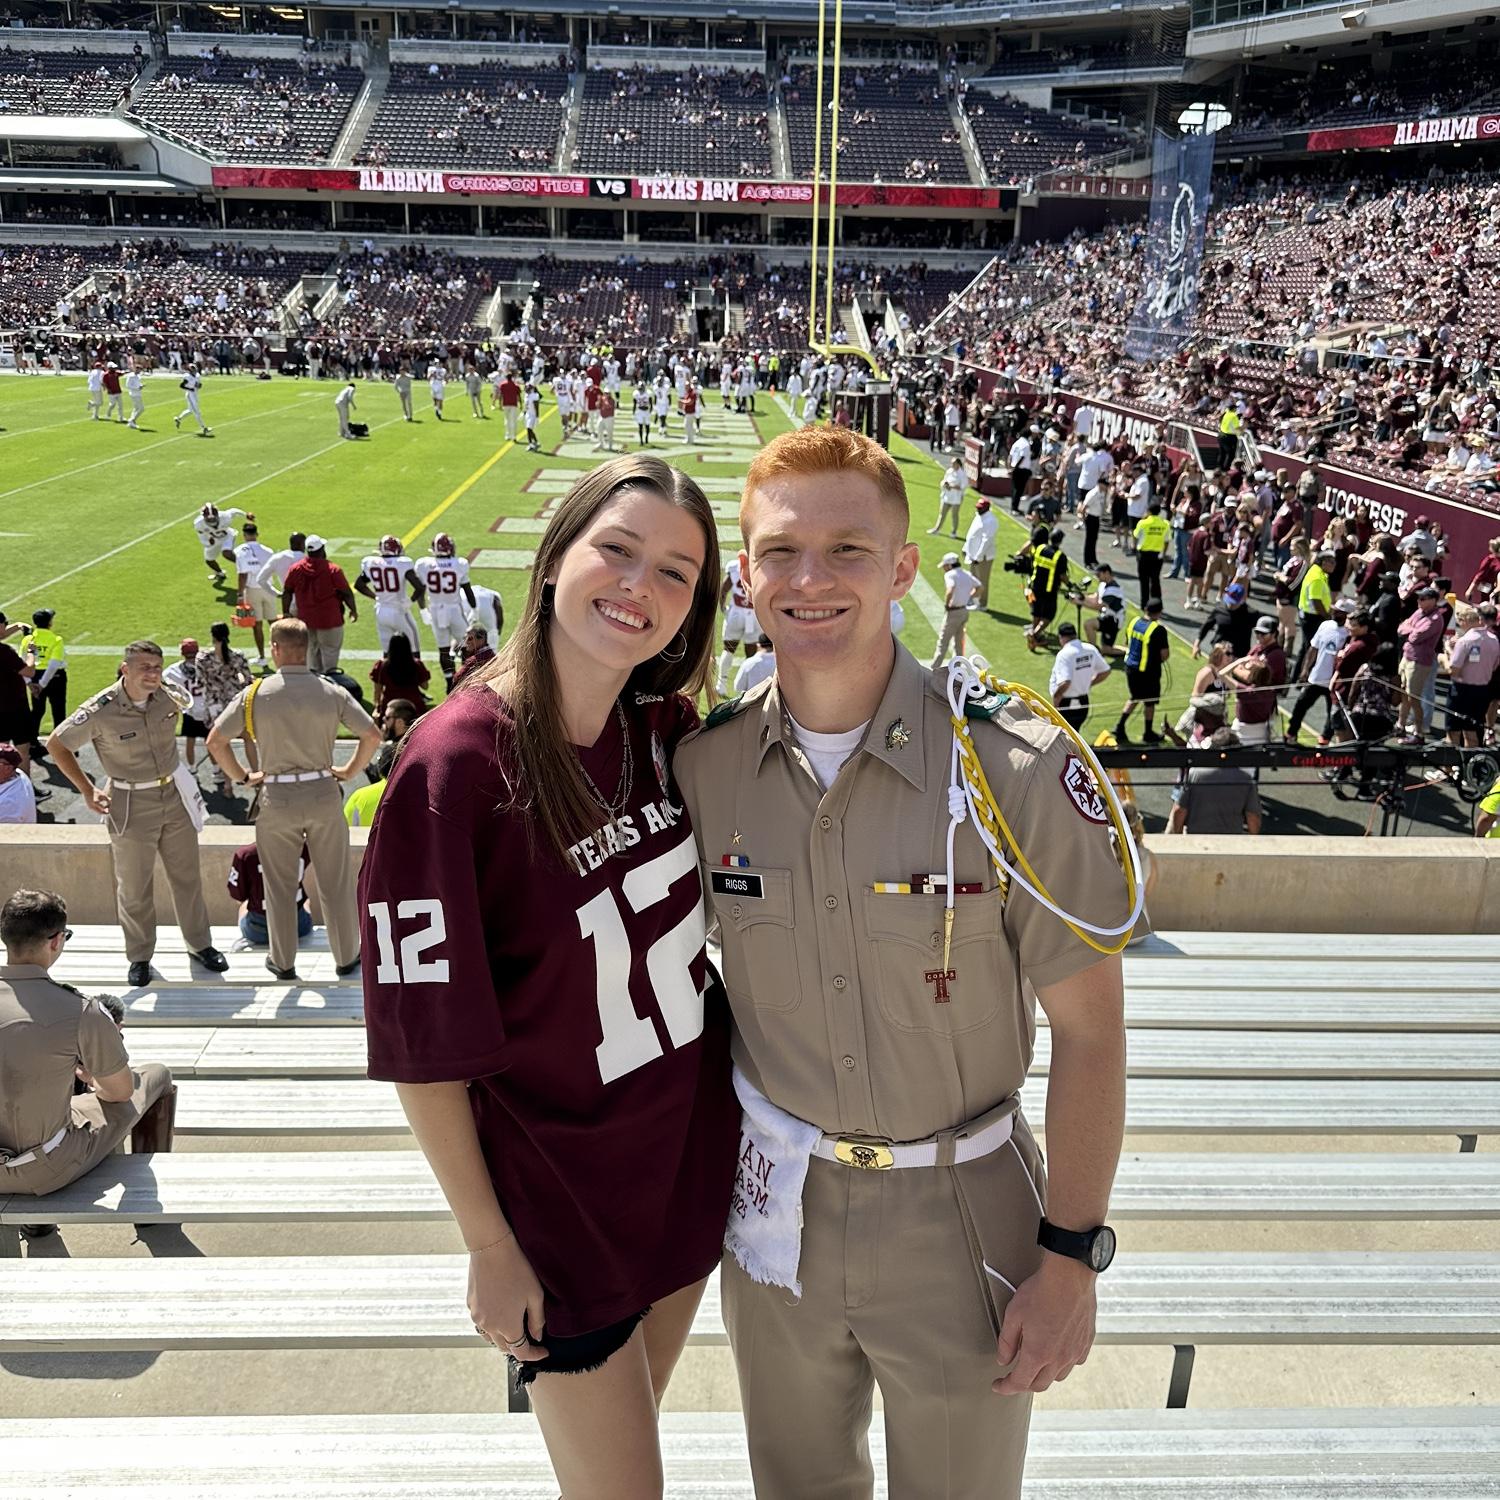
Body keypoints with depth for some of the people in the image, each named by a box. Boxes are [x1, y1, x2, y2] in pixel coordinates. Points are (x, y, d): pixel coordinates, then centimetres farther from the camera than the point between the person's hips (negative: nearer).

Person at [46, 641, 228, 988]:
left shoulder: (166, 696, -9)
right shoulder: (101, 711, -20)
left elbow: (186, 706, 17)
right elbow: (56, 745, -7)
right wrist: (88, 791, -7)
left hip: (175, 796, 4)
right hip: (131, 806, -4)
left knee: (187, 876, 14)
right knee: (134, 887, 8)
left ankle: (200, 944, 30)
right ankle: (139, 956, 25)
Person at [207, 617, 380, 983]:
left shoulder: (256, 693, -6)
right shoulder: (331, 692, -5)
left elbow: (215, 740, -6)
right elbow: (373, 734, -5)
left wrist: (241, 776, 6)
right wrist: (349, 771, 7)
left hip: (277, 798, 0)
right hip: (324, 792, 1)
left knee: (280, 884, 14)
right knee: (335, 882, 11)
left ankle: (283, 962, 27)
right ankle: (347, 957, 22)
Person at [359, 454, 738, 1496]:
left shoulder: (668, 728, -6)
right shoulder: (457, 764, -24)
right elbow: (425, 1041, -18)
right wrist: (490, 1247, -10)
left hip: (694, 1152, 5)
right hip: (563, 1193, -5)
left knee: (641, 1416, 26)